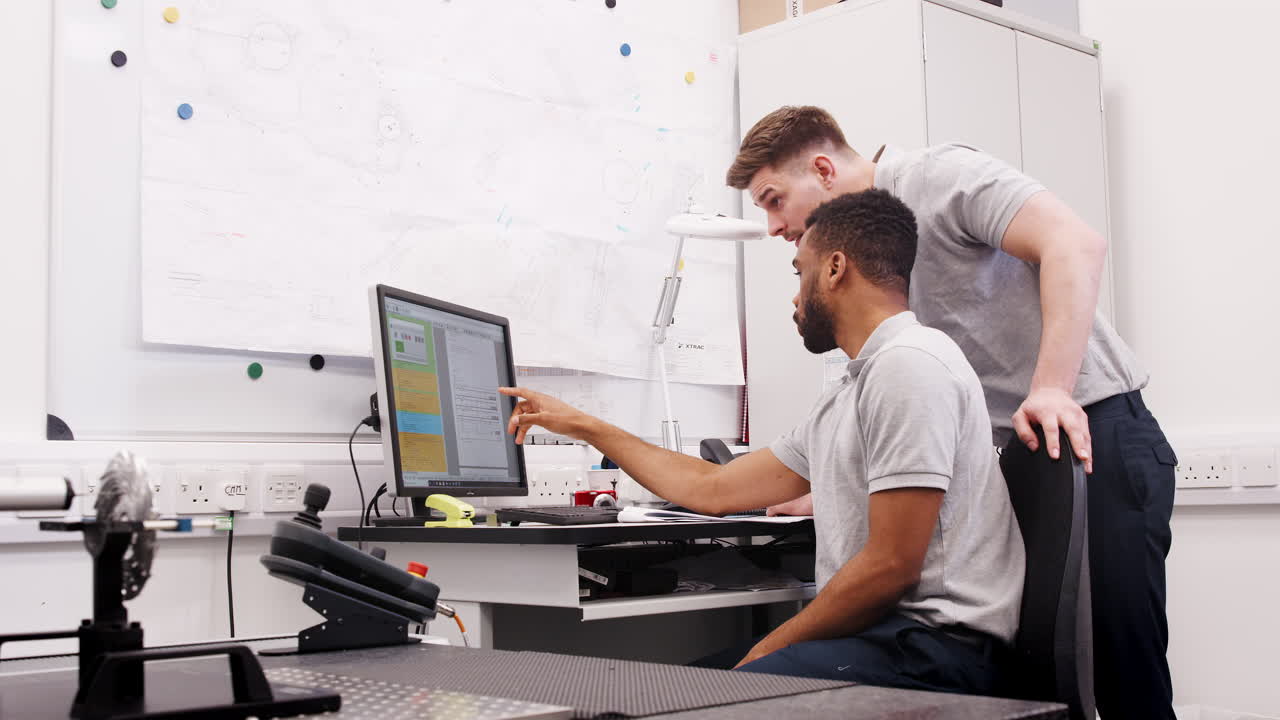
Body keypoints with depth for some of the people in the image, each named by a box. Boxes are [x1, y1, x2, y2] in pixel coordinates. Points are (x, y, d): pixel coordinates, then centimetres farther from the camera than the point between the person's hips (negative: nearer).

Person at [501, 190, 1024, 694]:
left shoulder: (910, 364, -12)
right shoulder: (842, 403, 19)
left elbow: (891, 566, -18)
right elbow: (713, 489, 24)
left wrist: (769, 649, -8)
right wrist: (584, 426, 32)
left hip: (931, 645, -9)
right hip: (880, 634, 9)